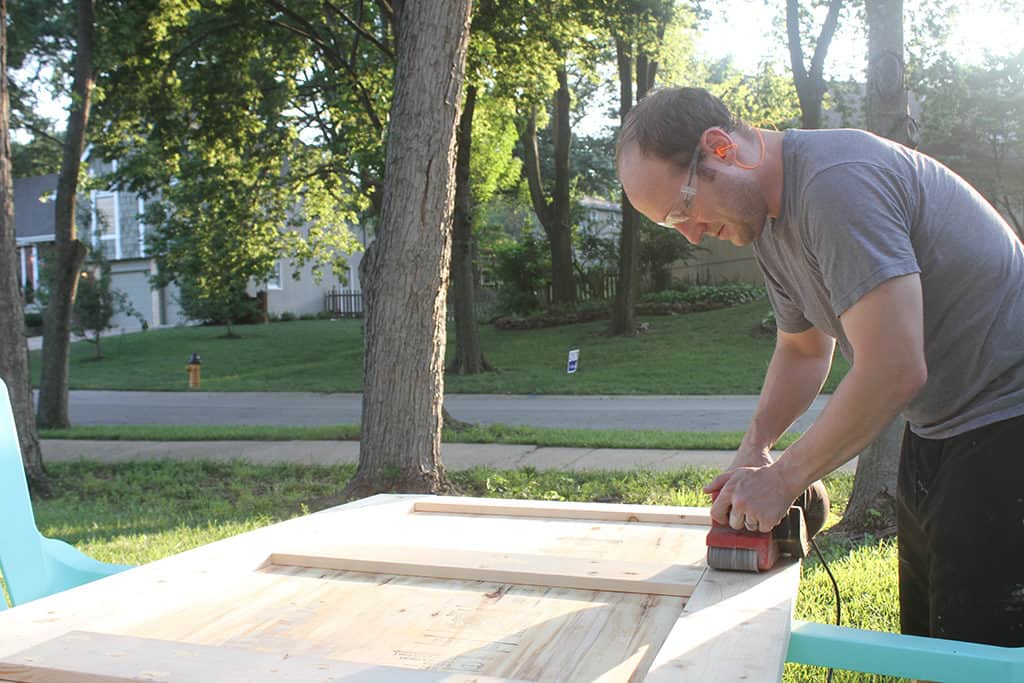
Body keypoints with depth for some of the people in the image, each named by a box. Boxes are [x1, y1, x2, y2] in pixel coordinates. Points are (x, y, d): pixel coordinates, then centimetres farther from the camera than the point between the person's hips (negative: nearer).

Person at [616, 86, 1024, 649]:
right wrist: (753, 450, 3)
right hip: (935, 428, 9)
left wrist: (782, 478, -19)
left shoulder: (837, 182, -26)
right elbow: (803, 350, 17)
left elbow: (893, 371, -30)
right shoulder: (768, 225, 5)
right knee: (924, 639, 14)